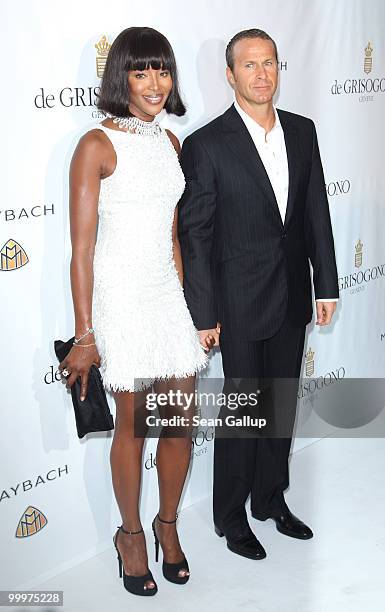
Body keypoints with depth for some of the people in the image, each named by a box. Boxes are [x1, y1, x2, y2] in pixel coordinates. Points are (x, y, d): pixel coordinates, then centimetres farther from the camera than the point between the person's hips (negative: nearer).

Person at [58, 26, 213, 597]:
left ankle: (168, 524, 32)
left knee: (181, 420, 9)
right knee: (132, 424, 7)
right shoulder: (97, 145, -11)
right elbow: (82, 248, -13)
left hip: (168, 293, 6)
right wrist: (85, 335, -14)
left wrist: (187, 307, 15)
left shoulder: (169, 142, 9)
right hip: (120, 297, -6)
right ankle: (131, 534, 28)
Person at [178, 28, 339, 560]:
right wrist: (203, 315, -13)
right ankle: (231, 517, 27)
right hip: (240, 303, -5)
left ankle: (271, 499, 36)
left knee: (282, 406, 17)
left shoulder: (302, 132, 3)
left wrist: (326, 284, 5)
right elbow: (195, 236, -12)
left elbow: (316, 212, 7)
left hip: (292, 297, 5)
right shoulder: (206, 145, -13)